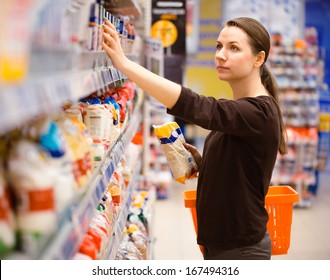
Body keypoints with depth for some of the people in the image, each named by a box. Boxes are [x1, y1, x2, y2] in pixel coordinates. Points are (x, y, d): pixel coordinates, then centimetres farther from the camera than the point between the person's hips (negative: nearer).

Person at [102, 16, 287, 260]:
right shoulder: (237, 109, 8)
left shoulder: (259, 112, -20)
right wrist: (200, 162, -3)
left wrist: (125, 64, -40)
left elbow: (195, 106, -35)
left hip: (241, 249, -8)